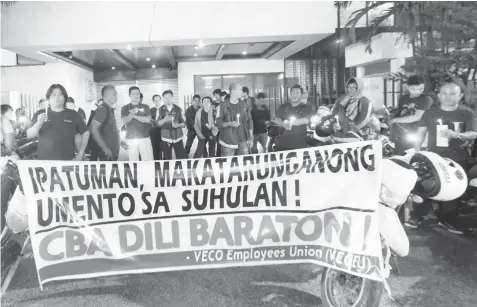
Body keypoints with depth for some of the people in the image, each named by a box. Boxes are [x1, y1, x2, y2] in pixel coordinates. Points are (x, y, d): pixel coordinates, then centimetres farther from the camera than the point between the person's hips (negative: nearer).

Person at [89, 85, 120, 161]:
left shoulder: (110, 110, 13)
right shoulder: (102, 109, -14)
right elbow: (93, 129, -25)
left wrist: (120, 142, 18)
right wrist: (105, 149, -24)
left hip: (113, 153, 9)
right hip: (107, 154, -9)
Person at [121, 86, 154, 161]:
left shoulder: (145, 107, 9)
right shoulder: (125, 108, 9)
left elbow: (148, 120, -4)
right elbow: (124, 122, -5)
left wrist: (134, 116, -9)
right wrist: (131, 114, -24)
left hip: (144, 138, 0)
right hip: (131, 139, 0)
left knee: (149, 161, -6)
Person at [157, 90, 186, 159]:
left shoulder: (178, 109, 6)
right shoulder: (161, 110, 5)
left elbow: (183, 123, 7)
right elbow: (158, 123, -4)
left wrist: (178, 125, -16)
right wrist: (165, 119, -25)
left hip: (178, 138, 0)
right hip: (166, 138, 0)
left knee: (181, 158, -5)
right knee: (167, 159, 0)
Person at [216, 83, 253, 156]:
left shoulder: (244, 105, 10)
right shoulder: (223, 106, -3)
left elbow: (249, 121, 12)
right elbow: (218, 123, -3)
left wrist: (251, 138, 6)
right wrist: (230, 124, -19)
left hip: (243, 142, 3)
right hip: (228, 142, -3)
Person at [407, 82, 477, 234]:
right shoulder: (430, 113, 3)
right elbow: (421, 132, 6)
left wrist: (456, 135, -25)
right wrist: (417, 151, -2)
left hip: (457, 158, 0)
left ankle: (447, 219, 19)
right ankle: (416, 216, 8)